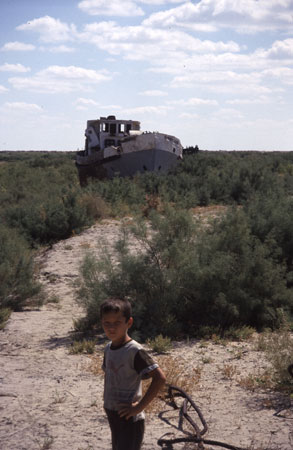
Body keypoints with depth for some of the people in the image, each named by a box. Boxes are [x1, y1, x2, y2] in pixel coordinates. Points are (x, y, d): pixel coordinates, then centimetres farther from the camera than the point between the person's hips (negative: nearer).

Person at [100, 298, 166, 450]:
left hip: (130, 419, -8)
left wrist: (139, 406, -21)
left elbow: (160, 378, -24)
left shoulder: (134, 351, -18)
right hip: (113, 417, 8)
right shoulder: (108, 348, 6)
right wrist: (107, 401, 12)